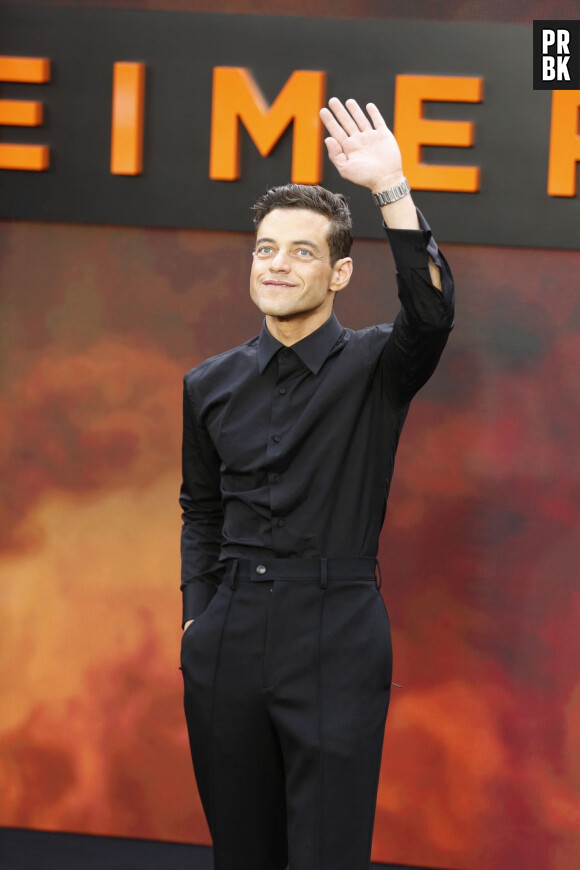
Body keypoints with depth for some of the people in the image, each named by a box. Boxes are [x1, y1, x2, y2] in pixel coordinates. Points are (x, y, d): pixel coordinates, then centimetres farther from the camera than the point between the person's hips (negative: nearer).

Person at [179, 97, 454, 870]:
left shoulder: (374, 367, -2)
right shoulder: (211, 385, 9)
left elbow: (431, 313, -23)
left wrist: (391, 188, -31)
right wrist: (197, 618, 8)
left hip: (336, 640, -4)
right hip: (229, 638, 4)